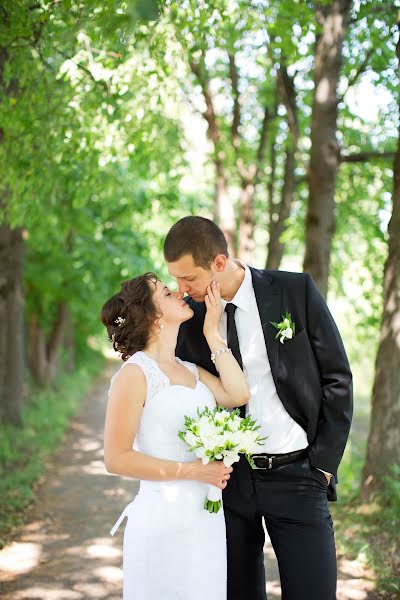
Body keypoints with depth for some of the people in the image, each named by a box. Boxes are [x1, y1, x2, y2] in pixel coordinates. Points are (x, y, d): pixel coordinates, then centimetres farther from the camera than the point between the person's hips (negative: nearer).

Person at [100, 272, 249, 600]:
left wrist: (212, 334, 0)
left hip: (207, 519, 7)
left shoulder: (189, 370, 11)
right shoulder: (136, 373, -11)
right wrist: (192, 471, -17)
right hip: (165, 520, -7)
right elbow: (117, 458, -14)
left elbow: (238, 395, -4)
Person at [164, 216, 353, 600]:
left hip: (296, 475, -2)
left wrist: (324, 464, -3)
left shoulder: (296, 291, -6)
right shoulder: (188, 316, 1)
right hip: (228, 479, 2)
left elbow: (337, 379, -1)